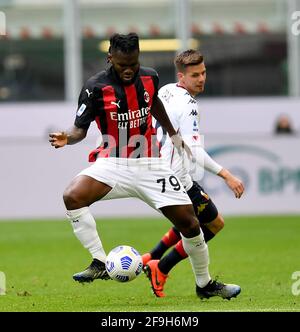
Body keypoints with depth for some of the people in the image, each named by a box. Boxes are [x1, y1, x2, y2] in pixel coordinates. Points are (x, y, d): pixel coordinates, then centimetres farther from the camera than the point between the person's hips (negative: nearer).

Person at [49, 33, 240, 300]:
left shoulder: (149, 78, 0)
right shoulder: (96, 88, -13)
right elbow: (81, 128, -7)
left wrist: (173, 134, 30)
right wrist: (67, 138, -29)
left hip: (149, 163, 3)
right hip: (113, 163, -3)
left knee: (188, 220, -2)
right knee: (72, 196, -31)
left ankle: (204, 284, 20)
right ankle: (100, 264, -21)